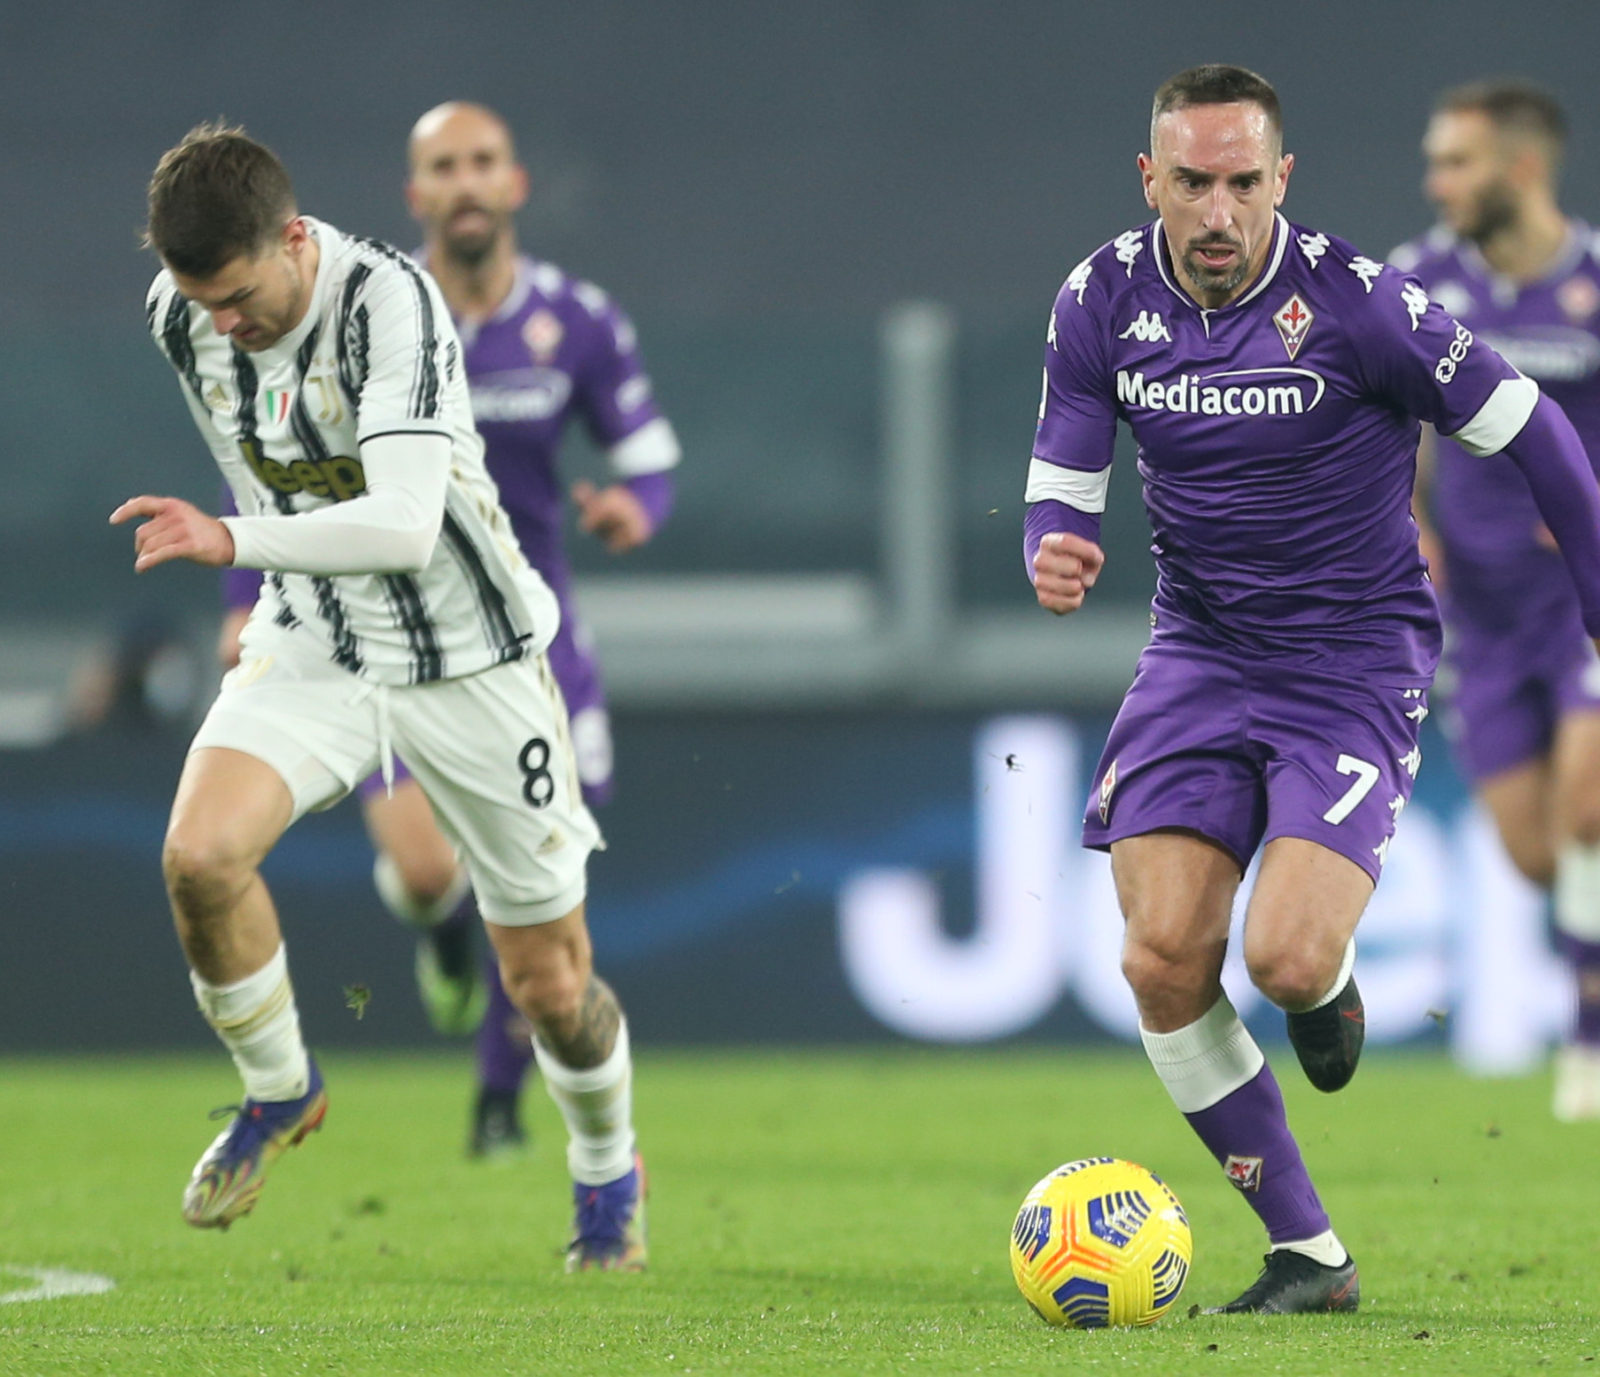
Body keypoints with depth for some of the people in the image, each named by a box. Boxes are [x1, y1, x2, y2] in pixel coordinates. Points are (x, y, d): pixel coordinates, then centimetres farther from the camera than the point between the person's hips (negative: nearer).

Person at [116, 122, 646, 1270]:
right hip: (309, 645, 4)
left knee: (549, 982, 4)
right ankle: (279, 1093, 1)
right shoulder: (181, 315, -9)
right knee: (200, 851, -25)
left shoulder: (389, 301, -28)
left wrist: (235, 543, -48)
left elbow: (405, 524, -39)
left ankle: (608, 1168, 36)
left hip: (467, 657, -4)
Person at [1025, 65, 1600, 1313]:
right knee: (1164, 961, -10)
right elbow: (1062, 493, 2)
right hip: (1199, 653, 4)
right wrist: (1056, 559, -22)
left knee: (1285, 956, -23)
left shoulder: (1356, 303, -17)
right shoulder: (1104, 302, -4)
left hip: (1357, 661, -4)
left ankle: (1331, 979, 19)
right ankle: (1308, 1256, 4)